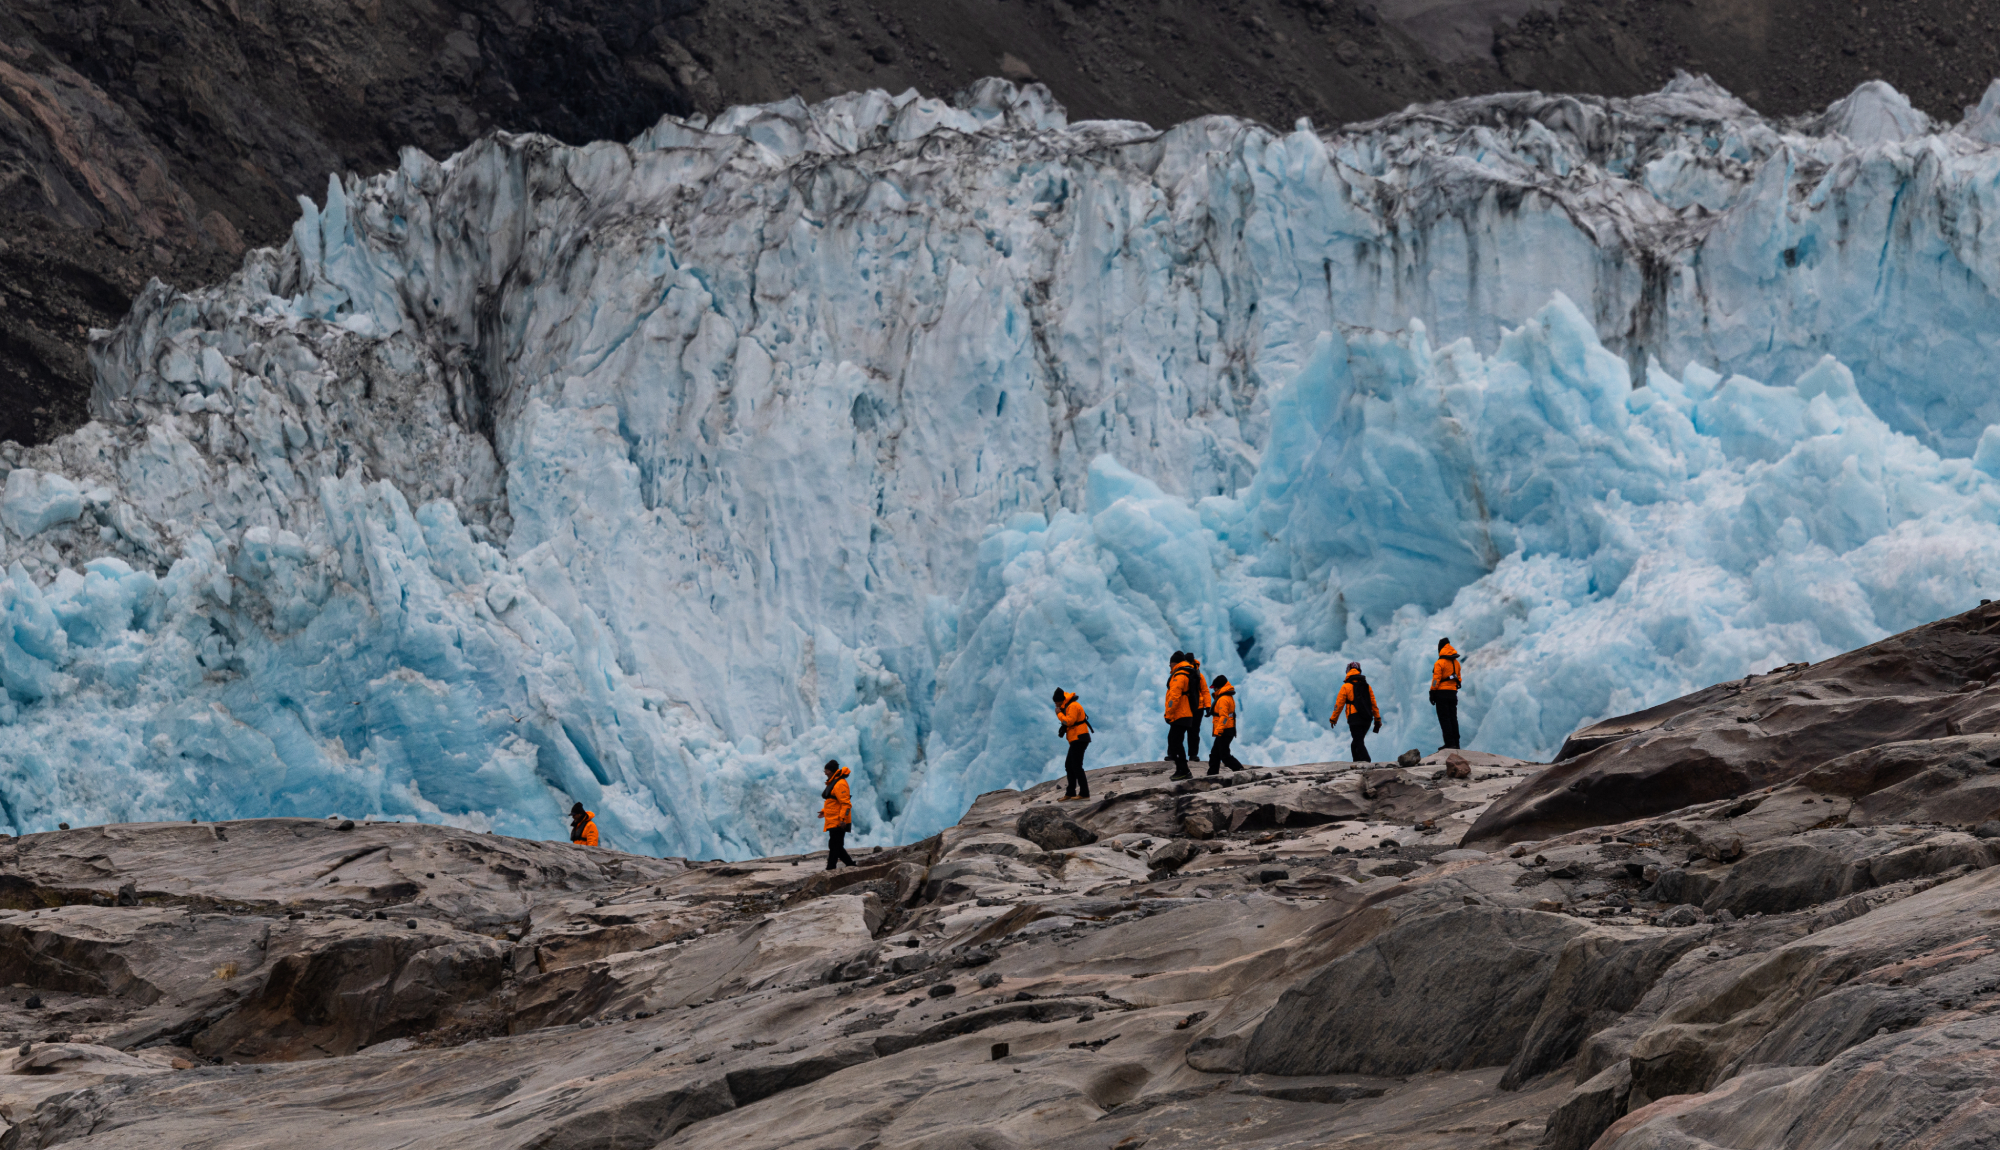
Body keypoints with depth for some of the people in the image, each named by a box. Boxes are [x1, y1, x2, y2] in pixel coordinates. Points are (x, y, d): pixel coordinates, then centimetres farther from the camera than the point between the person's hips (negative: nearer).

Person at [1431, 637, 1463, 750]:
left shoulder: (1439, 663, -11)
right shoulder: (1456, 663, 11)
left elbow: (1436, 679, -14)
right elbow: (1459, 678, 17)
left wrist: (1432, 693, -10)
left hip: (1442, 693, -7)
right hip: (1453, 693, 7)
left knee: (1444, 719, -5)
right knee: (1453, 719, 10)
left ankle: (1450, 743, -12)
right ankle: (1456, 743, 10)